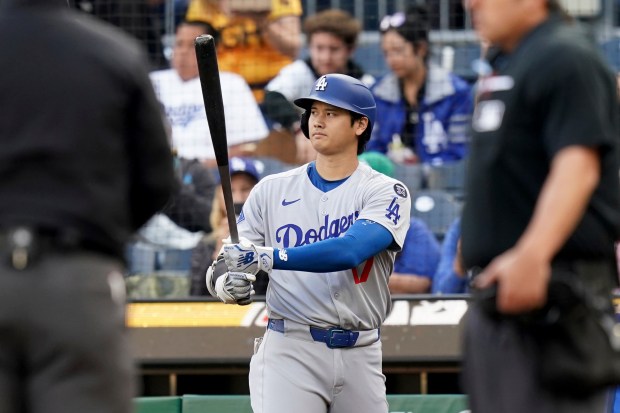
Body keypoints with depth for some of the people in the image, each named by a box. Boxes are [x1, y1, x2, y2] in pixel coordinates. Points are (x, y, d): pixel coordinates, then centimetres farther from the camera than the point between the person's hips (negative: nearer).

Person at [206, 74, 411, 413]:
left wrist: (268, 257, -30)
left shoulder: (386, 192, 0)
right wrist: (227, 286, -21)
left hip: (360, 357, 1)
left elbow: (349, 251, -20)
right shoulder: (272, 190, 7)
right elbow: (220, 271, 5)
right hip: (290, 350, 0)